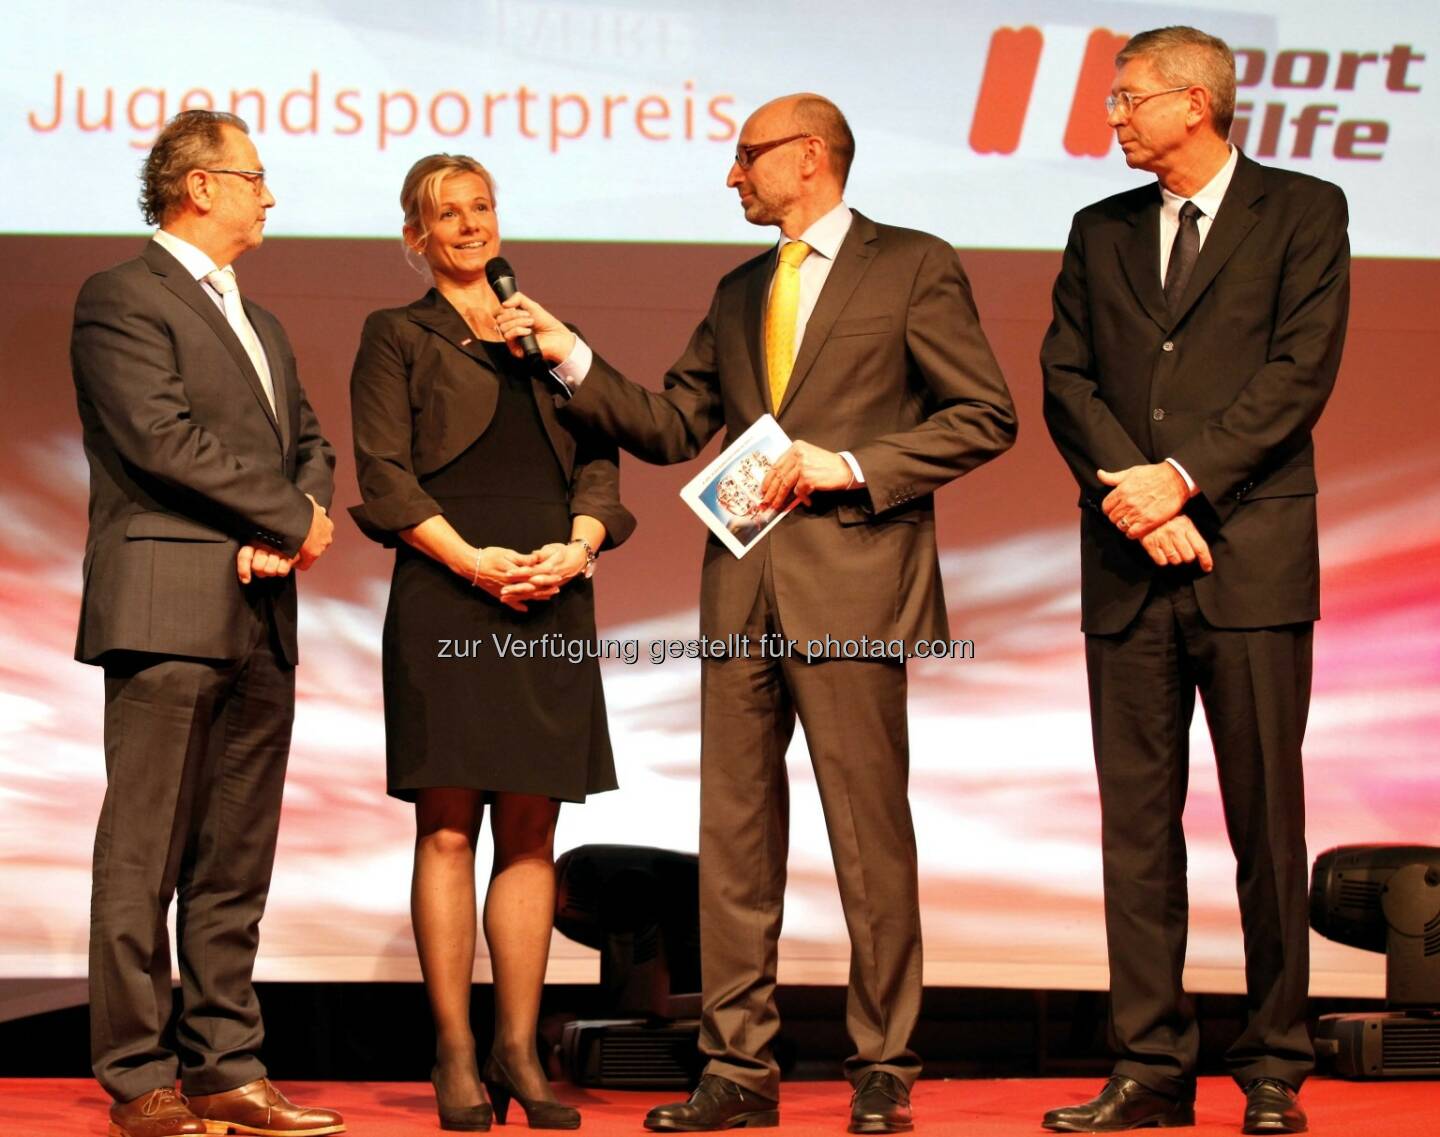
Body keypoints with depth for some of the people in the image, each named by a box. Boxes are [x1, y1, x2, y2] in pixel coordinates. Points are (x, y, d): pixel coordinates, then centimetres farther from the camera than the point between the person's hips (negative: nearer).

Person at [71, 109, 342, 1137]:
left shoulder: (260, 323, 24)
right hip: (170, 612, -8)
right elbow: (163, 438, -15)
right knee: (145, 860, -4)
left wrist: (296, 527, -4)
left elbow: (309, 443, 18)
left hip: (261, 620, 8)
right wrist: (292, 518, -9)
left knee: (237, 864, 9)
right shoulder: (123, 299, -4)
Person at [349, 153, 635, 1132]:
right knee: (449, 830, -5)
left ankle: (520, 1050, 6)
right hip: (446, 601, -3)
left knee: (532, 832, 2)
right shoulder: (397, 337, 10)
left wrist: (576, 547, -6)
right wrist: (473, 559, -13)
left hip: (552, 604, 4)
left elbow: (599, 463, 13)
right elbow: (384, 477, -1)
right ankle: (456, 1057, -2)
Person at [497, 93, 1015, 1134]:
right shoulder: (740, 293, 19)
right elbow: (670, 427, 15)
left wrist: (850, 466, -12)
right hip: (743, 589, 6)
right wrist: (570, 356, 4)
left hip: (851, 587, -6)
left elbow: (984, 417, -4)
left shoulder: (914, 267, 1)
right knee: (735, 835, 6)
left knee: (870, 835, -2)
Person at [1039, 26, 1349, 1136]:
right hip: (1128, 567, 4)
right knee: (1137, 825, 3)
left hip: (1252, 557, -4)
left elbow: (1300, 371, -7)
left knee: (1266, 825, 0)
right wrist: (1130, 494, -9)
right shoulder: (1101, 233, 16)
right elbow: (1065, 380, 7)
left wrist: (1181, 477, -14)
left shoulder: (1302, 212, 3)